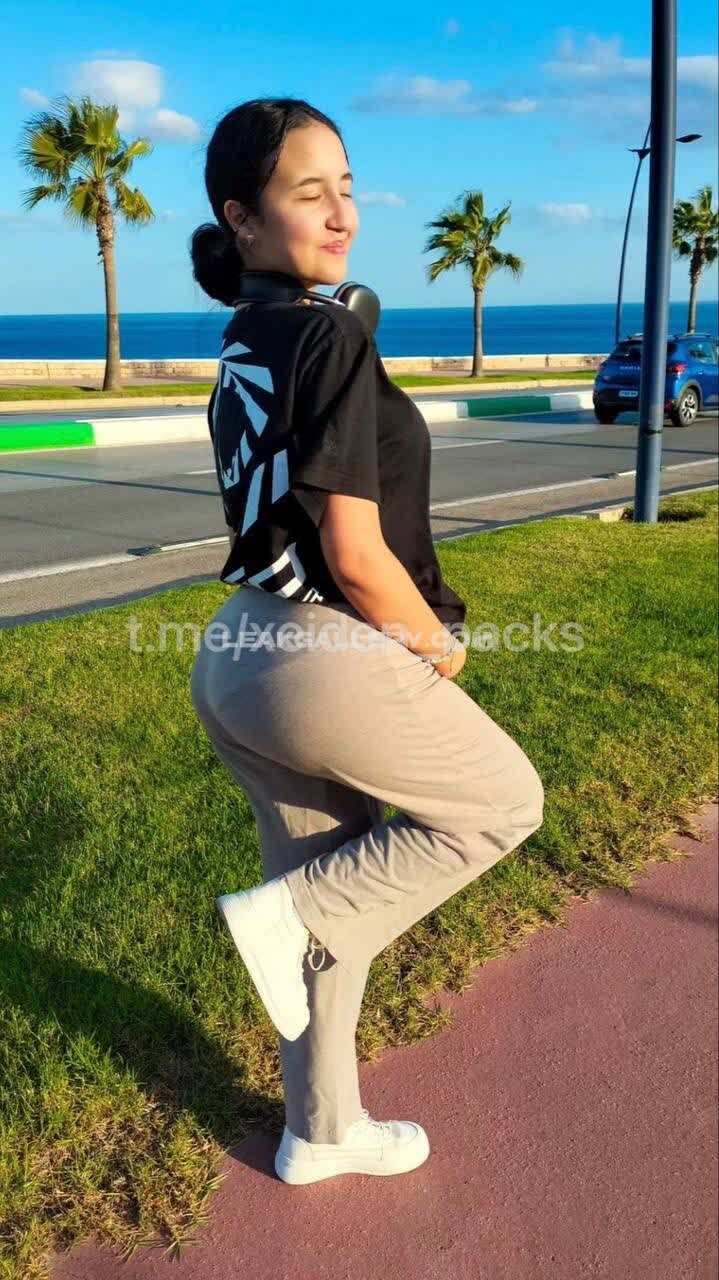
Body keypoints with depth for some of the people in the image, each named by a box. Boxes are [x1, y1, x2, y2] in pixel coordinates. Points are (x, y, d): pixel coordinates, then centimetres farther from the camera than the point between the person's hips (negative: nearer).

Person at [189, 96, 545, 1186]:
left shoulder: (241, 350, 12)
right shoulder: (331, 338, -16)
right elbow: (355, 556, -21)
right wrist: (441, 648, -4)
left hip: (235, 656, 9)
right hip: (326, 661, -9)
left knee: (332, 900, 21)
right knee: (505, 802, 16)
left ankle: (322, 1134, 39)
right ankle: (285, 914, 6)